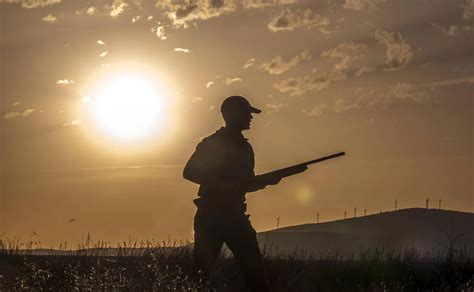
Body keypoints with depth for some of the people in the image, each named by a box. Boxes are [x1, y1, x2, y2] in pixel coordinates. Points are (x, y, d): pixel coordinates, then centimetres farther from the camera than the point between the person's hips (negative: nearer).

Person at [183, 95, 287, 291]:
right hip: (211, 215, -6)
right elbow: (189, 172, -14)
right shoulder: (212, 144, -5)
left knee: (255, 269, -1)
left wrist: (266, 180, 2)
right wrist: (221, 184, -20)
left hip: (235, 214, 6)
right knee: (201, 270, -6)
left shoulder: (244, 147, 16)